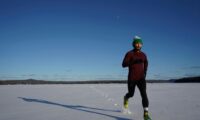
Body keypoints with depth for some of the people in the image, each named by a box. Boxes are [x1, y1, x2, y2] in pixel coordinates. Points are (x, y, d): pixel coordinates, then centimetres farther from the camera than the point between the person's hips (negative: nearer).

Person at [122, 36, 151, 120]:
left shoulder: (143, 55, 6)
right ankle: (126, 98, 52)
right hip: (131, 78, -2)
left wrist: (145, 72, 14)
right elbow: (124, 64, -19)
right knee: (131, 94, 14)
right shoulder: (129, 54, -7)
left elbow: (146, 63, 26)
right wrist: (134, 61, -31)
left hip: (141, 78, 2)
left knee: (144, 94, -16)